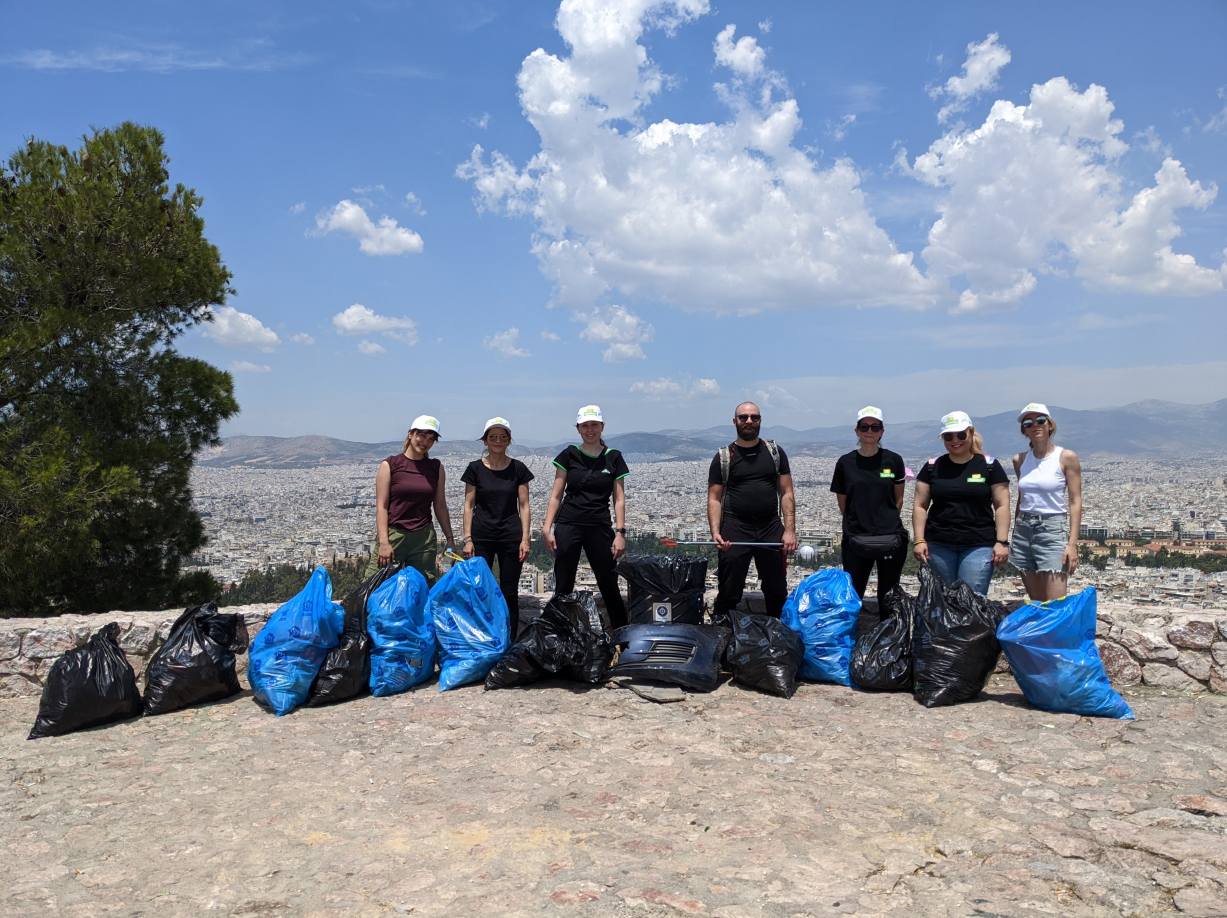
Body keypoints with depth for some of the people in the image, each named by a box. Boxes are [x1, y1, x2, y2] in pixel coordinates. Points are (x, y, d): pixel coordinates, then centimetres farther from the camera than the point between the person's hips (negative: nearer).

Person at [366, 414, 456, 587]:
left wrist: (450, 538, 9)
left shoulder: (436, 468, 10)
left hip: (424, 538, 3)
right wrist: (383, 542, -11)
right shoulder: (390, 465, 1)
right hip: (393, 535, -3)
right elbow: (381, 506, -3)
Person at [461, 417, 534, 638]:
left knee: (509, 594, 5)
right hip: (481, 537, 0)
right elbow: (469, 506, 2)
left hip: (511, 537, 1)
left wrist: (525, 539, -4)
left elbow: (524, 506, 3)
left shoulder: (518, 469, 3)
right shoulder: (475, 468, 2)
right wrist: (467, 539, -4)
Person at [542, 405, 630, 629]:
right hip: (568, 526, 0)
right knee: (562, 588, 3)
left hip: (600, 527, 0)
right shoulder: (569, 455, 5)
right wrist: (547, 529, -3)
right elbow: (556, 495, 5)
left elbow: (619, 499, 5)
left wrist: (620, 532, -3)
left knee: (610, 586, 4)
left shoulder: (613, 458, 6)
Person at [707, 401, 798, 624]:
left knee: (777, 592, 9)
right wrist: (715, 532, -13)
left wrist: (790, 530, -4)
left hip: (771, 528, 2)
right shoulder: (724, 457, 4)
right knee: (729, 592, 1)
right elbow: (714, 499, 2)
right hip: (735, 528, -2)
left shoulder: (775, 452, 9)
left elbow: (786, 493, 6)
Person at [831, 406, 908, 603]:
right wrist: (859, 523, 8)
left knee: (888, 598, 8)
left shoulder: (893, 460, 3)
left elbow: (898, 500, 10)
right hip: (856, 541, 0)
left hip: (891, 540, 0)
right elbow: (843, 504, 9)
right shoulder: (845, 463, 2)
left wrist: (887, 521, 7)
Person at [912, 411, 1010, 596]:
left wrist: (1002, 542, -6)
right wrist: (919, 540, -1)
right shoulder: (932, 467, 8)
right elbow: (920, 506, 7)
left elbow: (1002, 506, 1)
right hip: (938, 547, 2)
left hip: (979, 546, -2)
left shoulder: (989, 466, 3)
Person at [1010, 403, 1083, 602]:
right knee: (1035, 602, 7)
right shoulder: (1020, 460, 9)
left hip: (1053, 531, -5)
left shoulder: (1066, 457, -3)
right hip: (1024, 529, 5)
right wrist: (1014, 537, 14)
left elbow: (1075, 502, -6)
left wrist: (1072, 544, -13)